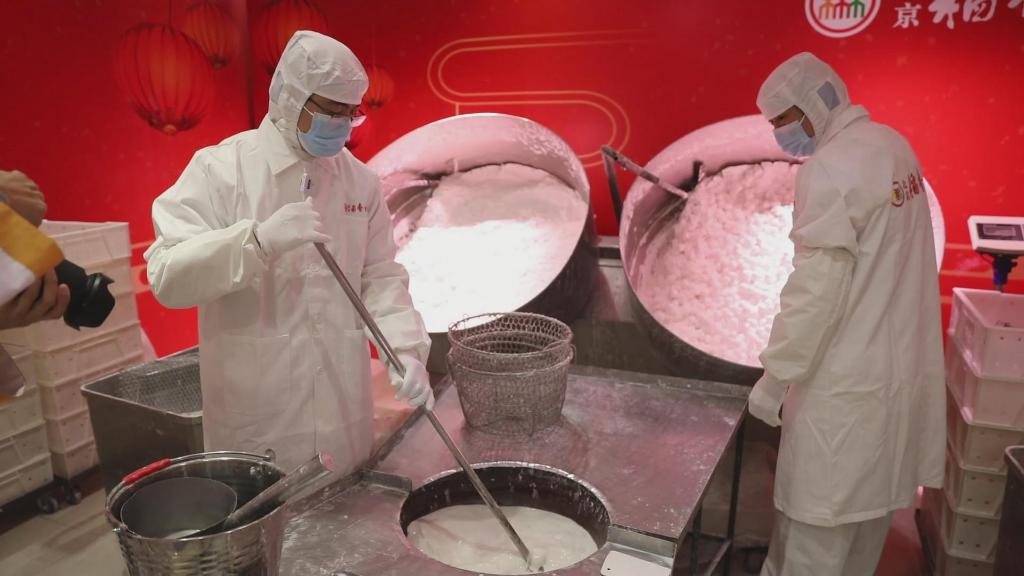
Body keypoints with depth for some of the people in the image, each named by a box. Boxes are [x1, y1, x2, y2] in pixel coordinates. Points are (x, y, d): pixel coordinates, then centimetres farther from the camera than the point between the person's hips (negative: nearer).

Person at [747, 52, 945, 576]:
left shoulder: (830, 169, -19)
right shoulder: (893, 146, 8)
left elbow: (816, 291, -22)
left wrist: (773, 380, -14)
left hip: (846, 381, -9)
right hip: (897, 367, 9)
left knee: (817, 520, 4)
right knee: (870, 501, 20)